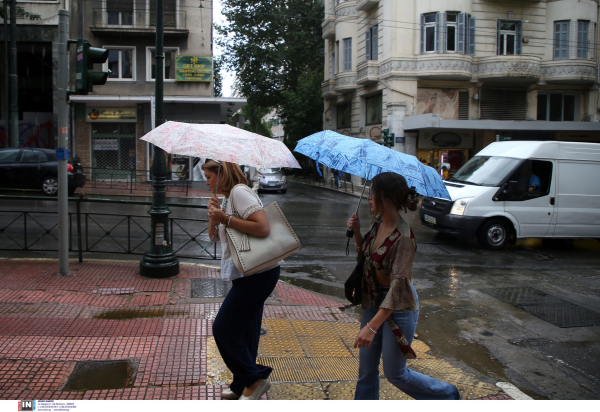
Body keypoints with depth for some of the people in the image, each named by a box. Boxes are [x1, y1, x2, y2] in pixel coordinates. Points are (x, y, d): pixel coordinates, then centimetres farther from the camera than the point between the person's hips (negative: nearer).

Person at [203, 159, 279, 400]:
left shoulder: (239, 191, -14)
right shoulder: (228, 197, 18)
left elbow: (263, 228, -25)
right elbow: (214, 235, 18)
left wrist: (226, 219, -21)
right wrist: (214, 216, -1)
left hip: (258, 274, -10)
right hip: (248, 274, 10)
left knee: (223, 329, -6)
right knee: (244, 331, 16)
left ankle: (255, 380, 5)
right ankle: (242, 387, 28)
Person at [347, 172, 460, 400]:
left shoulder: (403, 238, -27)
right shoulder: (378, 224, -2)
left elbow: (398, 285, -30)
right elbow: (366, 255, 15)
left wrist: (372, 327, -35)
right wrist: (356, 232, -4)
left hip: (398, 306, -7)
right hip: (374, 301, 8)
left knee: (395, 374, 9)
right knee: (366, 370, 13)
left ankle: (447, 394, 32)